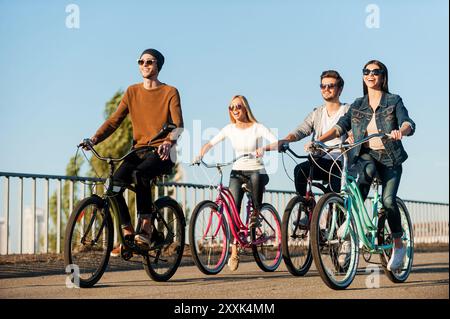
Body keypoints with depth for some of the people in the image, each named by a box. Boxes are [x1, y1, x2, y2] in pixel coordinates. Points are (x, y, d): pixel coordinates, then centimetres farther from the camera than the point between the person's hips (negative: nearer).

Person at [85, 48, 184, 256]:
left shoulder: (170, 93, 1)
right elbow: (115, 120, 4)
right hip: (139, 151, 4)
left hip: (161, 153, -4)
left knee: (139, 174, -35)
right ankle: (127, 234, -9)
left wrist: (169, 141, -34)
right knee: (115, 183, -22)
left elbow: (178, 125, -12)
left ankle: (146, 229, -27)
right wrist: (95, 139, -13)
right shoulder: (132, 92, 12)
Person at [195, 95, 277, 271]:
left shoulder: (257, 128, -7)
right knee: (233, 206, -13)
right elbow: (210, 143, 4)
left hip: (256, 170, -1)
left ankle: (255, 213, 2)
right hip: (237, 172, 1)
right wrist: (200, 155, -14)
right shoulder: (230, 129, 3)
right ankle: (234, 251, -9)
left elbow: (277, 143, -20)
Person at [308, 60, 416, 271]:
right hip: (365, 154, 2)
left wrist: (401, 131, -38)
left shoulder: (394, 101, 3)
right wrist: (318, 141, -12)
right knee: (367, 169, -35)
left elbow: (408, 123, -13)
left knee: (388, 200, -18)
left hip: (389, 158, -2)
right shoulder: (357, 105, 13)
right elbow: (340, 127, 3)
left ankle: (398, 246, 1)